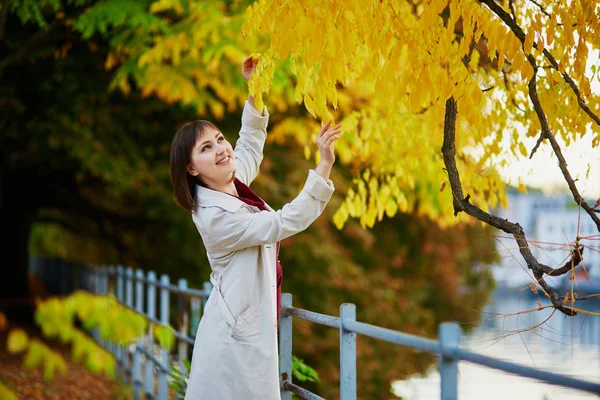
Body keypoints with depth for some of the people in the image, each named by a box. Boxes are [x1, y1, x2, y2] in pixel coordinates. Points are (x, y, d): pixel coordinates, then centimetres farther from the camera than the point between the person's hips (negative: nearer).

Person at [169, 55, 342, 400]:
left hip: (251, 328, 9)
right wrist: (324, 165, -31)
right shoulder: (215, 217, -21)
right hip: (237, 337, -9)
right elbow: (286, 223, -25)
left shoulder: (234, 183, 5)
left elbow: (251, 142, 23)